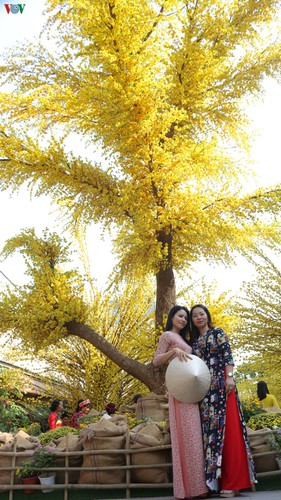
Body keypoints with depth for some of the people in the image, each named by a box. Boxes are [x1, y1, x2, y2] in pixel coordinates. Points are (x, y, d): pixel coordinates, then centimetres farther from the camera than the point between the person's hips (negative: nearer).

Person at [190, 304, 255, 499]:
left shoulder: (218, 333, 6)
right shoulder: (194, 341, 18)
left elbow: (228, 356, -4)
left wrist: (230, 377, -16)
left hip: (221, 384, -5)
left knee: (228, 429, -7)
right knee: (210, 429, 3)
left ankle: (233, 482, -6)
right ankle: (215, 480, 7)